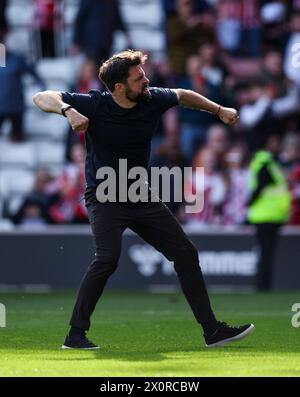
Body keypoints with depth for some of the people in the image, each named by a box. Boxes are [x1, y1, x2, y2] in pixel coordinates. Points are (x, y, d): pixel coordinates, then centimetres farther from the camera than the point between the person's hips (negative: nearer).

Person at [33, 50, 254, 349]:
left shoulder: (153, 100, -6)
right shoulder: (95, 105, -17)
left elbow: (182, 96, 17)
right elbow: (42, 98, -20)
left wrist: (219, 110, 22)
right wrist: (68, 111, -39)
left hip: (142, 198, 6)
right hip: (104, 198, -6)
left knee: (185, 254, 5)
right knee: (108, 258, -28)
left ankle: (212, 330, 14)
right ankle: (75, 335, -20)